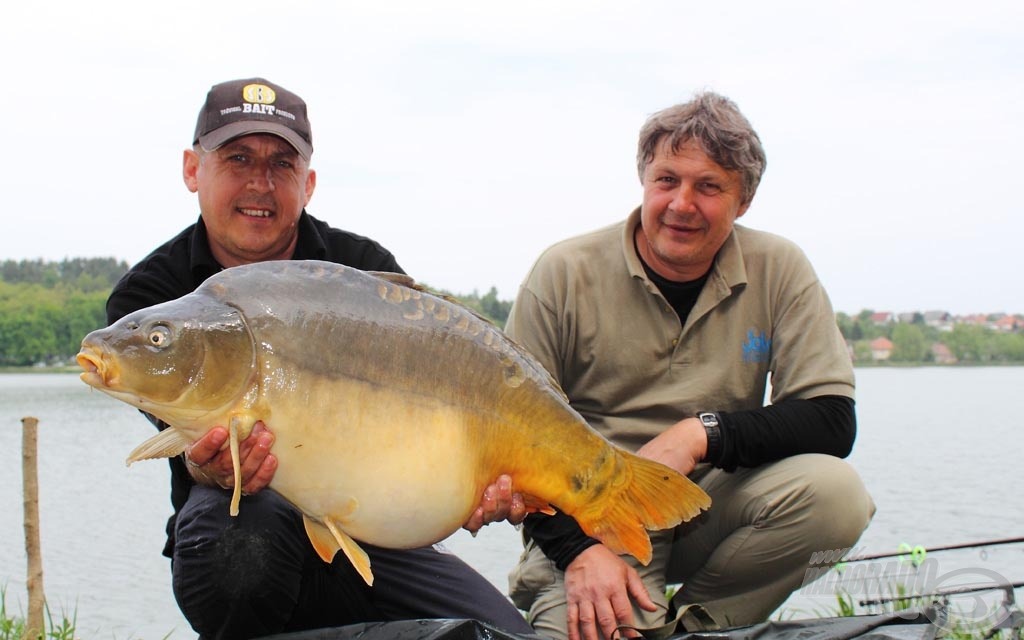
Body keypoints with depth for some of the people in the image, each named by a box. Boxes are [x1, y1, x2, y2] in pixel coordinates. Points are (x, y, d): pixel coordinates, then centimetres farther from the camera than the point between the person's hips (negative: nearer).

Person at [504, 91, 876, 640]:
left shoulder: (778, 271, -1)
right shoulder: (564, 273, -5)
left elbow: (833, 420, -6)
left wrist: (702, 435, -21)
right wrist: (578, 548, -20)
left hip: (709, 505, 3)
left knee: (833, 491, -24)